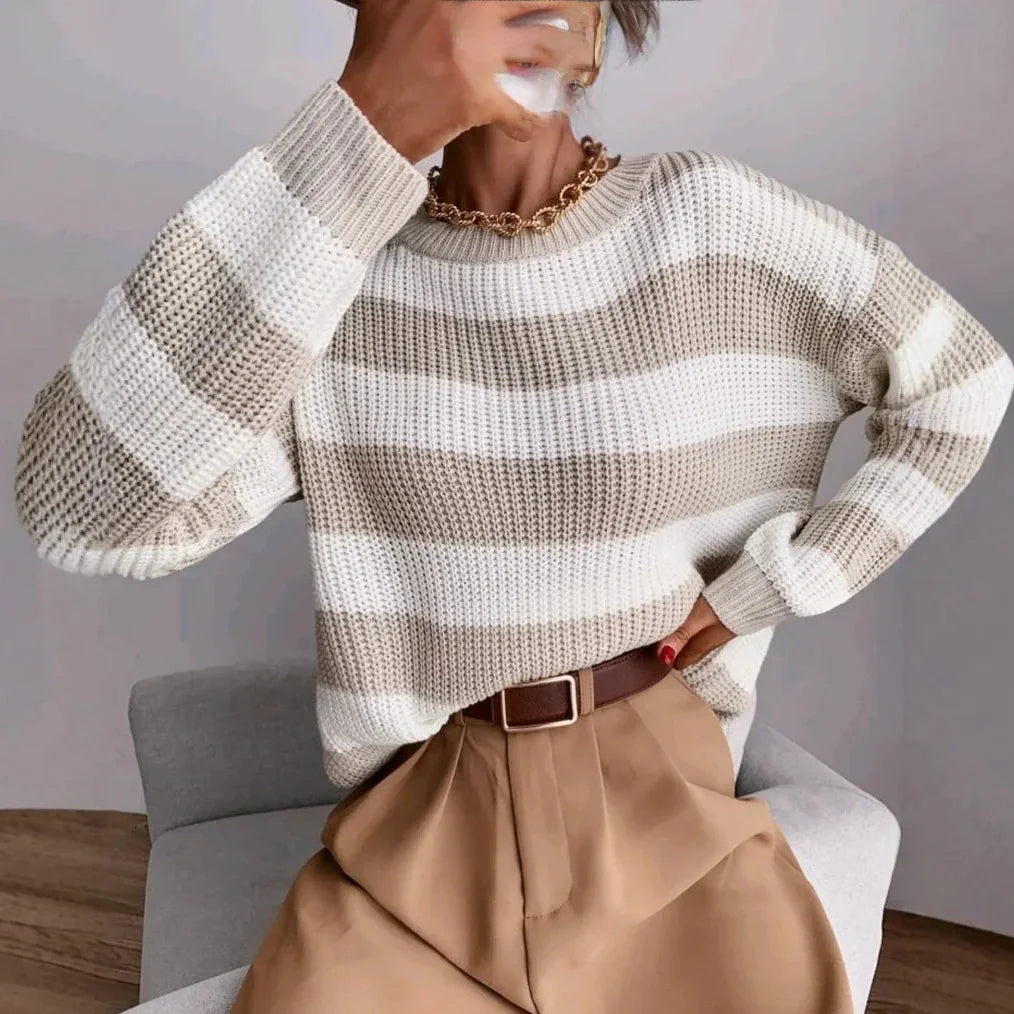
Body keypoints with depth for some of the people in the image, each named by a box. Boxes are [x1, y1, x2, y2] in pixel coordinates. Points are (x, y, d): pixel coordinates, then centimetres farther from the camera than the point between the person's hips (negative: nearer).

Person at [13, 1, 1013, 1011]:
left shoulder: (710, 217, -6)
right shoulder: (328, 258, -8)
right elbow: (80, 510, -25)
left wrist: (769, 584, -1)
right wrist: (364, 131, -30)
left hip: (662, 781, 1)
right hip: (422, 811, 0)